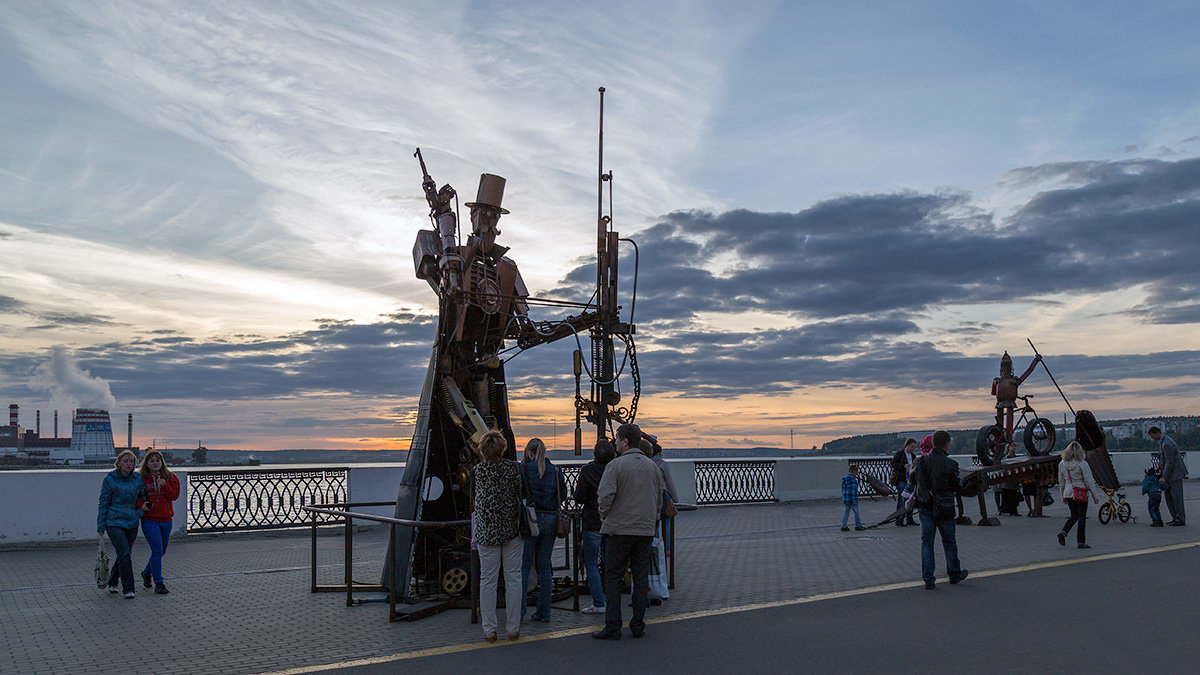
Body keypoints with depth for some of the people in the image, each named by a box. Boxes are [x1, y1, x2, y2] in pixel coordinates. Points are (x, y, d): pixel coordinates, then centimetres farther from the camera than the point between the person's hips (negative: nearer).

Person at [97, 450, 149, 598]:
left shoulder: (138, 479, 5)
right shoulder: (110, 479, -5)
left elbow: (143, 499, 16)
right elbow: (103, 502, -2)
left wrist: (139, 514, -1)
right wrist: (101, 525, -3)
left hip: (132, 523, 4)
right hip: (114, 523, -4)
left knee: (124, 555, 12)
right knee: (124, 554, -14)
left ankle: (112, 582, 35)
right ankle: (128, 589, -8)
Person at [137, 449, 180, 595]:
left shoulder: (170, 477, 5)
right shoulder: (141, 478, 0)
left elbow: (175, 495, -3)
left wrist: (165, 486, -19)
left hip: (166, 519, 4)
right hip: (149, 520, -4)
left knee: (161, 551, 15)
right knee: (157, 551, -13)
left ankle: (147, 572, 42)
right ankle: (158, 584, -5)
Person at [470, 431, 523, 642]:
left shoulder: (476, 471, -5)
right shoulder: (513, 468, -6)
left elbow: (473, 499, 8)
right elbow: (520, 496, 1)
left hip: (486, 532, 0)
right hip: (512, 530, 0)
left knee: (487, 579, 7)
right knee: (513, 579, 7)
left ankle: (489, 630, 9)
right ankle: (513, 628, 11)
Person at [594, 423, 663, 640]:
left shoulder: (616, 465, -9)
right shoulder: (652, 466, 9)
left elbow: (606, 496, -16)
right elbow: (659, 498, 15)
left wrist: (604, 517, 1)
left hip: (620, 528, -5)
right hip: (646, 530, 5)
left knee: (613, 577, 2)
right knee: (641, 577, 9)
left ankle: (613, 626, 0)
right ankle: (638, 625, 13)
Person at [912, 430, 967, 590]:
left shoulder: (921, 461, -3)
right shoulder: (950, 464, -15)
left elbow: (912, 477, 13)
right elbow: (957, 487, -6)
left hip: (925, 508, 3)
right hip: (944, 509, -3)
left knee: (927, 542, 7)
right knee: (949, 542, 15)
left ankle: (928, 580, 4)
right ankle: (954, 574, 32)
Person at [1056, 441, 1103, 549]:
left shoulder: (1062, 464, 3)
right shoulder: (1082, 464, -13)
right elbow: (1089, 481, -10)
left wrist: (1063, 496, 20)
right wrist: (1095, 496, -2)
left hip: (1068, 493, 5)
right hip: (1081, 494, -5)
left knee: (1074, 516, 16)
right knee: (1082, 517, 4)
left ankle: (1063, 532, -7)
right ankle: (1081, 542, 6)